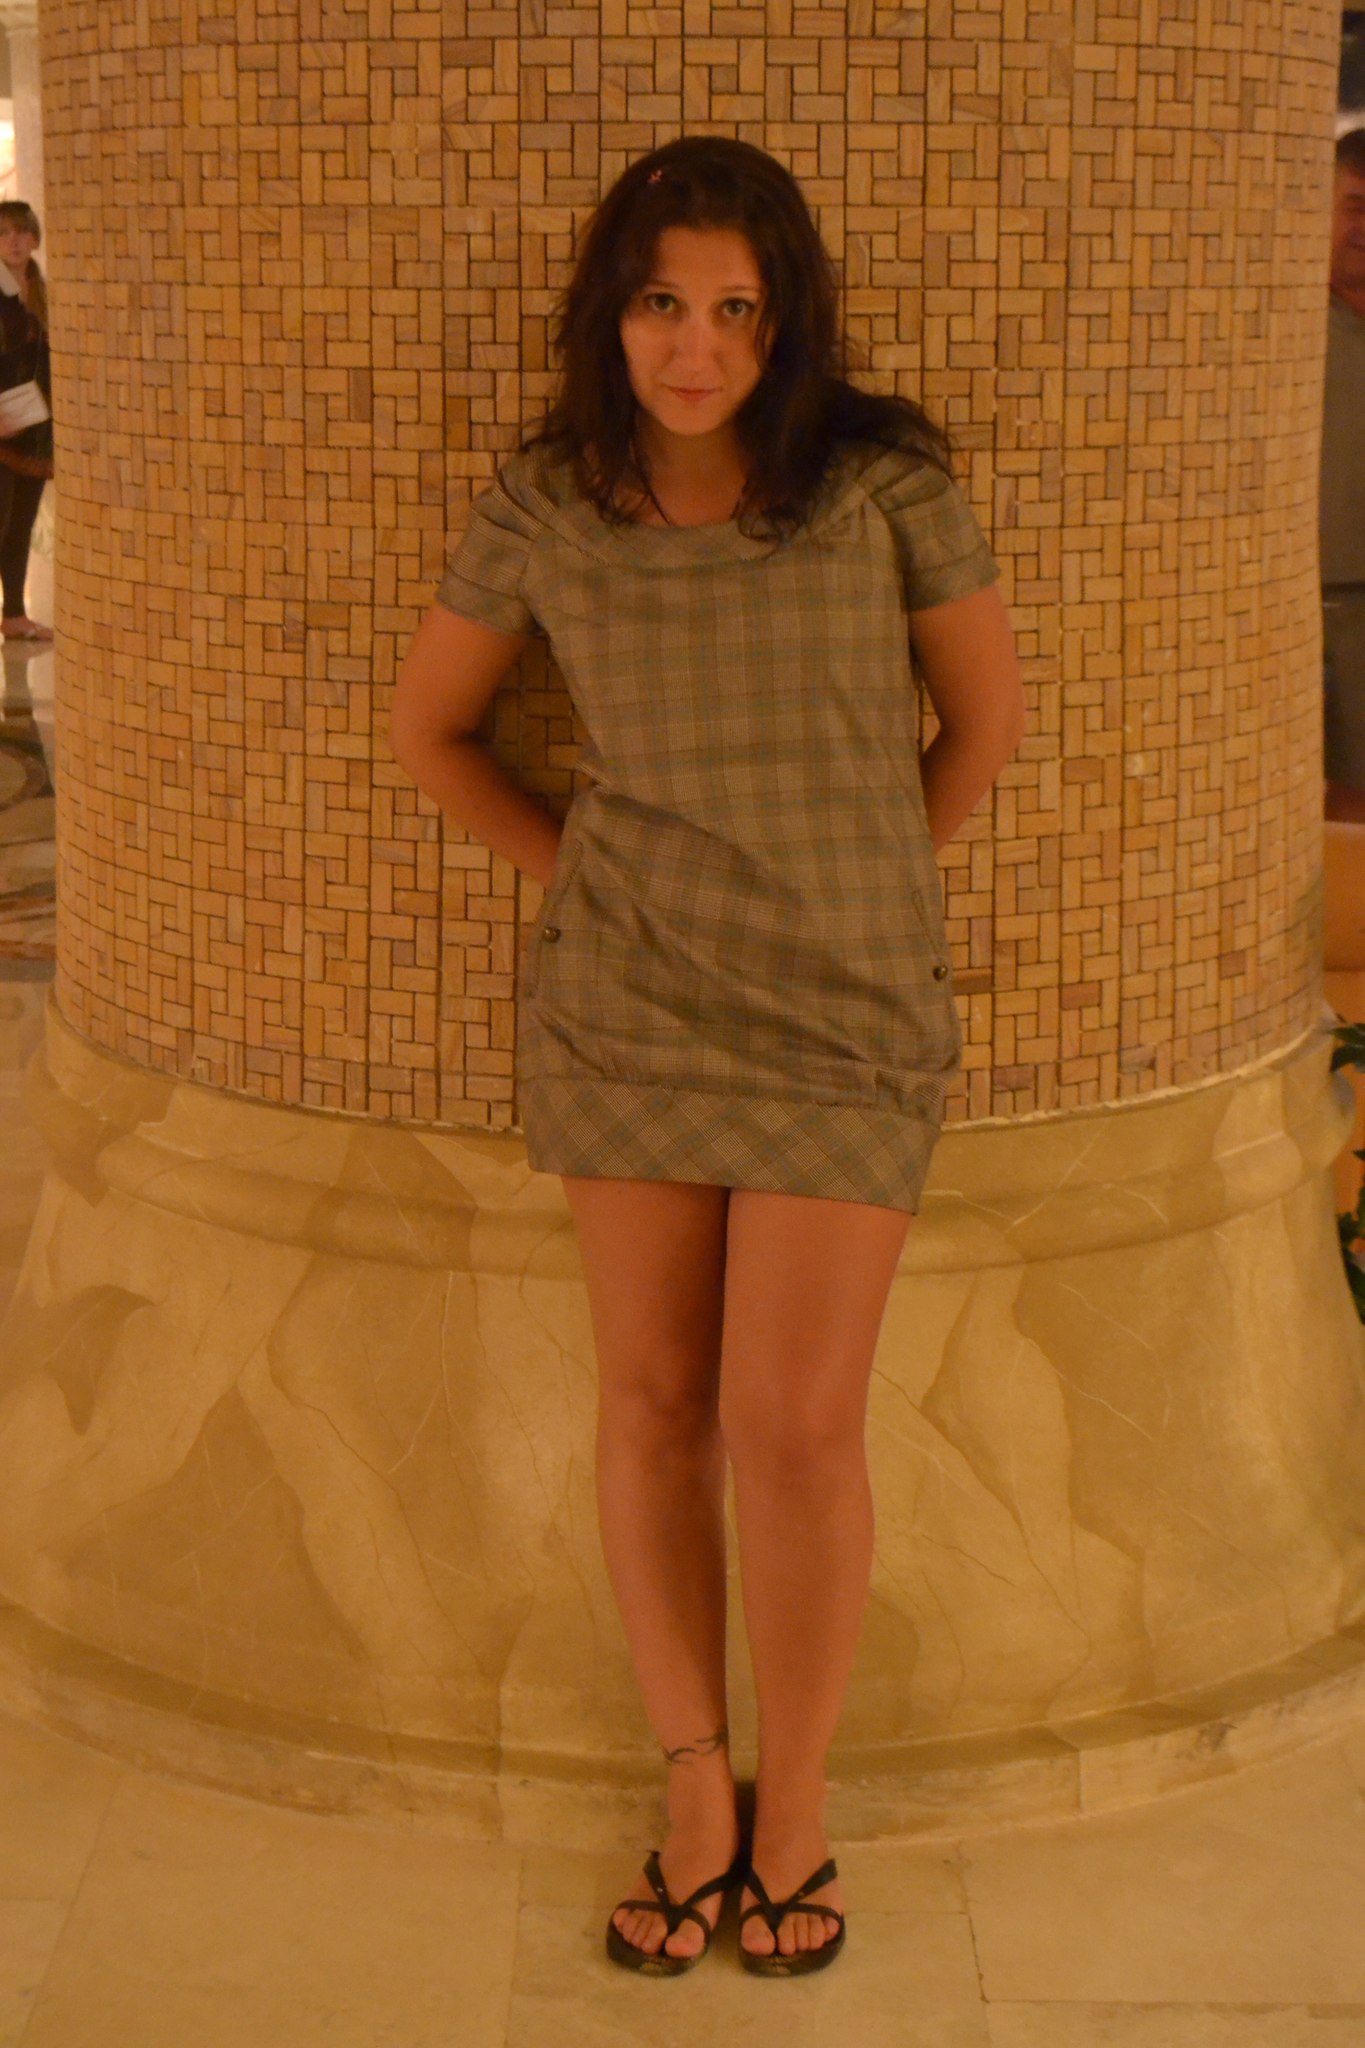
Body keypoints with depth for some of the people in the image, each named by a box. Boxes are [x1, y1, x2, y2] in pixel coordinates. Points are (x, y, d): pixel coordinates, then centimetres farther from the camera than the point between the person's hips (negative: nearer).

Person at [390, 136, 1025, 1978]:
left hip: (846, 1014, -2)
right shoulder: (544, 510, -2)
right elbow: (429, 727, 11)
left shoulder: (886, 478, -8)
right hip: (626, 1002, 2)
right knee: (653, 1400, 7)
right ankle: (695, 1788, 23)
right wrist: (574, 876, 5)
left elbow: (990, 711, 4)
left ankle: (795, 1801, 16)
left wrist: (852, 896, 8)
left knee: (794, 1426, -5)